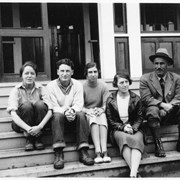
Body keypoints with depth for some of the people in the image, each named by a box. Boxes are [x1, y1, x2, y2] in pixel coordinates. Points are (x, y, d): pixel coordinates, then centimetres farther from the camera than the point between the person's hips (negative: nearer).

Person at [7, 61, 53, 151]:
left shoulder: (41, 89, -6)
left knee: (40, 104, -27)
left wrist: (39, 127, -33)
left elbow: (50, 111, -17)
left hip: (39, 125, 1)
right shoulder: (16, 90, -9)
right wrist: (28, 128, -37)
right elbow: (13, 114, -22)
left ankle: (38, 139, -15)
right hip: (21, 124, -1)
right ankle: (29, 139, -16)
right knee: (26, 105, -29)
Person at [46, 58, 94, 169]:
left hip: (73, 117, 1)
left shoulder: (78, 85, 2)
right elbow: (54, 107, -10)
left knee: (81, 114, -30)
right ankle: (58, 154, -39)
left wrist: (72, 111, -32)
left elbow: (79, 104, -7)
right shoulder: (51, 85, -2)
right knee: (58, 115, -34)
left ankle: (83, 152, -31)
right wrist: (65, 112, -32)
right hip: (59, 116, -1)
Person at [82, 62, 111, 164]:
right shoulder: (82, 87, -3)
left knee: (102, 116, -32)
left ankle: (104, 151, -43)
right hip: (87, 113, -1)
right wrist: (87, 110, -25)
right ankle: (98, 152, -44)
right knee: (93, 118, -34)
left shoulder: (103, 86, 2)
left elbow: (106, 104, -3)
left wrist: (102, 109, -25)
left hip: (100, 112, 2)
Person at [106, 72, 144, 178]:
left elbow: (140, 118, 8)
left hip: (134, 128, 1)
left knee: (137, 140, -34)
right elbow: (110, 120, 4)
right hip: (118, 129, -1)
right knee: (124, 138, -36)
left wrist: (133, 128, -12)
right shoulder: (110, 100, 5)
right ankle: (136, 171, -46)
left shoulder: (136, 99, 9)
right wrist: (123, 127, -12)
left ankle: (133, 173, -49)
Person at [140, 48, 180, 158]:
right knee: (153, 110, -35)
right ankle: (158, 145, -28)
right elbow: (146, 98, -9)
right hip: (155, 109, -2)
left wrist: (168, 107, -20)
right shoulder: (145, 79, 1)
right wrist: (162, 104, -23)